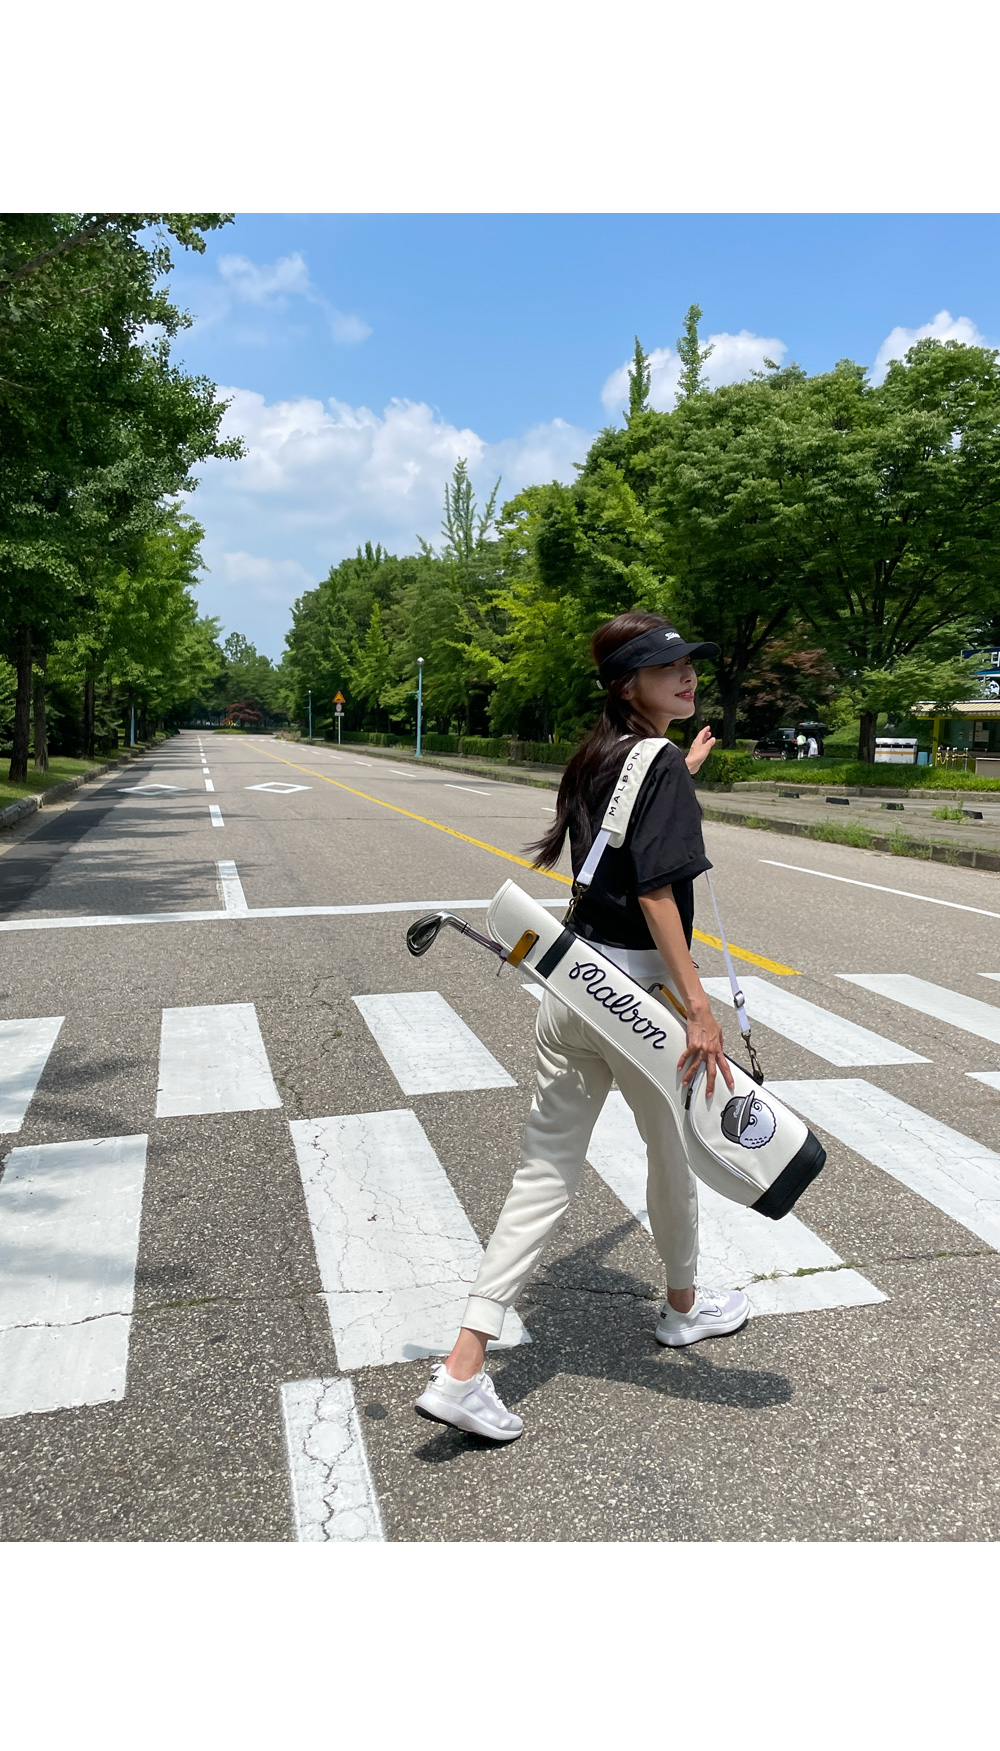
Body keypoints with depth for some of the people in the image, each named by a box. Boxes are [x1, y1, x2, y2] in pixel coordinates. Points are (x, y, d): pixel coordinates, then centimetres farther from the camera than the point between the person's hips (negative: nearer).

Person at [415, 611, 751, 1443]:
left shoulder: (594, 760, 12)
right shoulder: (659, 761, -13)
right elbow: (655, 890, -22)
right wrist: (700, 1007, -25)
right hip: (635, 990, -7)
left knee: (548, 1170, 8)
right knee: (673, 1150, 18)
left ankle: (463, 1368, 6)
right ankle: (684, 1305, 43)